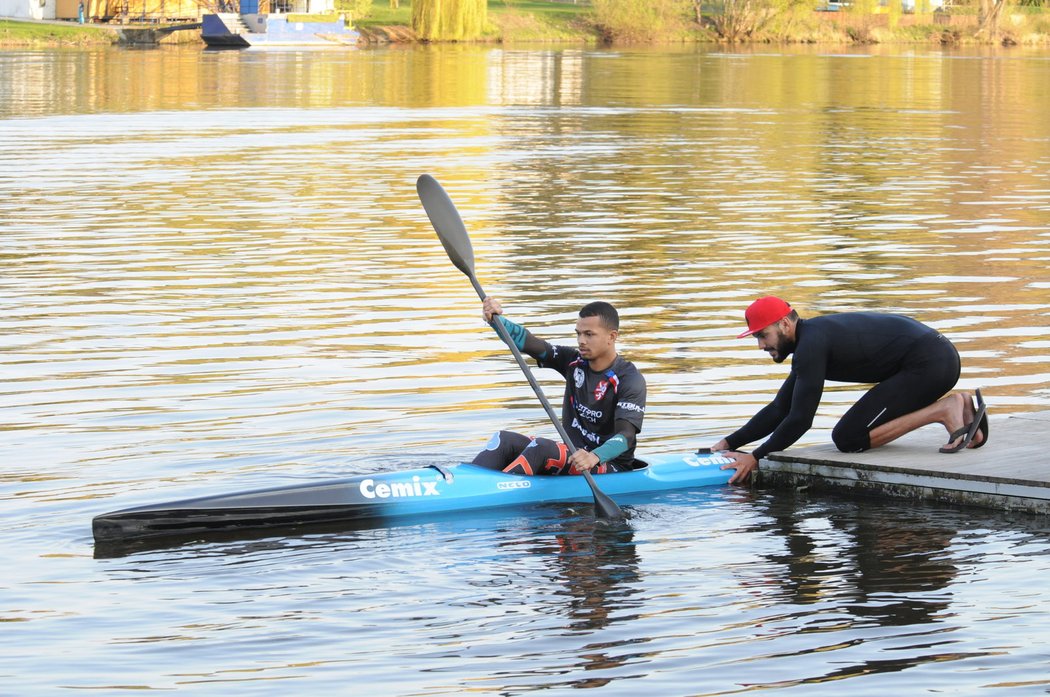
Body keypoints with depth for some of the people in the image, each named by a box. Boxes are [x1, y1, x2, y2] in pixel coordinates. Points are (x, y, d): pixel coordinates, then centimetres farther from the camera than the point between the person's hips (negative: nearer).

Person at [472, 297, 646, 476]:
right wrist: (496, 320, -23)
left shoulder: (629, 379, -14)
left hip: (610, 467, -7)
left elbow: (626, 436, -26)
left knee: (540, 448, -30)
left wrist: (594, 457, -46)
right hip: (572, 453, 7)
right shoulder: (574, 361, 7)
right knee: (505, 440, -13)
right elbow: (526, 342, -4)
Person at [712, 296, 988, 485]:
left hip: (926, 363, -10)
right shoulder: (809, 341, 18)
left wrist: (756, 457, -8)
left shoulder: (812, 343, -14)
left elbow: (800, 419, -16)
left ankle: (944, 410, -12)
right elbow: (779, 410, 23)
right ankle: (958, 406, 13)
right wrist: (729, 443, 16)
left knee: (848, 438, -11)